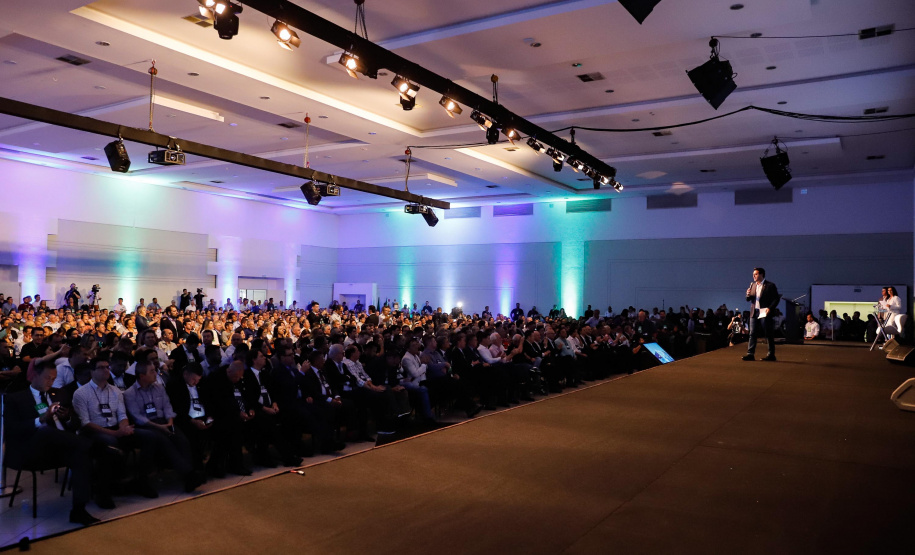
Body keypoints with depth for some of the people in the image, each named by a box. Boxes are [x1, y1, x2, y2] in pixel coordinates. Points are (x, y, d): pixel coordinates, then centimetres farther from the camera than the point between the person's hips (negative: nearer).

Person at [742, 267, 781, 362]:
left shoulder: (770, 285, -4)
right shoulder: (753, 285, 15)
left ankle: (771, 355, 6)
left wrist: (770, 308, -18)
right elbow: (749, 300, 17)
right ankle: (750, 354, 1)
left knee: (769, 334, 1)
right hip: (754, 313, 6)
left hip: (765, 313, -6)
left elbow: (776, 299, -6)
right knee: (752, 334, 2)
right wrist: (748, 295, -5)